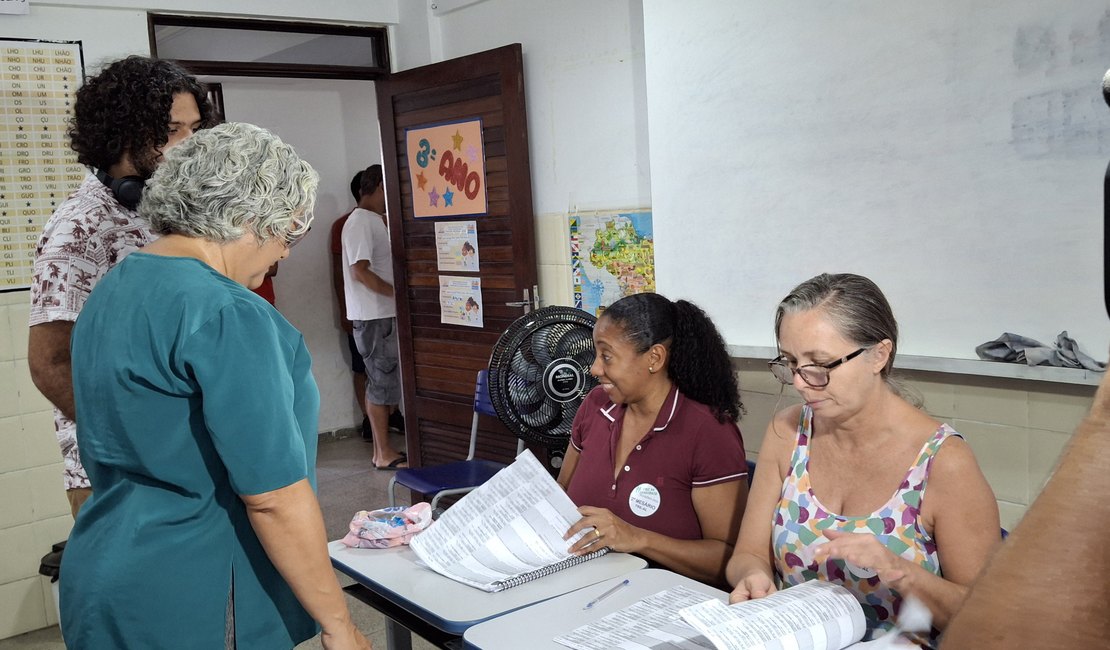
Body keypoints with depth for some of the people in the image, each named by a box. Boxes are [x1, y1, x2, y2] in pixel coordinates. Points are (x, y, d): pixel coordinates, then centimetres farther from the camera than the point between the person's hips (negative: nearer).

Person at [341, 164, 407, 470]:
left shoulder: (375, 220, 16)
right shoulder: (359, 222, -14)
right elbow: (359, 271, -21)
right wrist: (397, 292, -18)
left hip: (385, 314, 9)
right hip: (372, 317, -9)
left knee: (385, 382, 12)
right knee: (382, 382, -3)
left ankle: (382, 448, 20)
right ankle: (384, 453, 6)